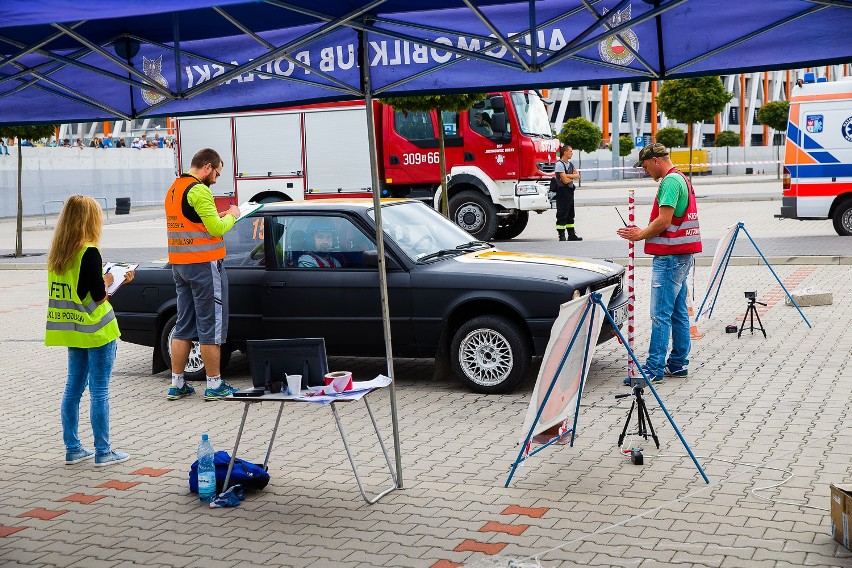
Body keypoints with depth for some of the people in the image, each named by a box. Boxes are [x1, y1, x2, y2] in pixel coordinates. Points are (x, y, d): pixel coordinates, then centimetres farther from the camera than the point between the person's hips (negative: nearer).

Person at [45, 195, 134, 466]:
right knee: (99, 391, 0)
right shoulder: (89, 253, -18)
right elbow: (98, 295, -18)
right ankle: (103, 452, 7)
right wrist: (109, 280, 1)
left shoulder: (58, 253, 5)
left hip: (71, 330, 8)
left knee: (74, 387, 15)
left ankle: (72, 449, 21)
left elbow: (73, 288, 10)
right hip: (96, 331, -8)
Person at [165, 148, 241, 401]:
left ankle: (177, 384, 15)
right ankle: (214, 386, 5)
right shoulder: (199, 190, -16)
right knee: (211, 326, -1)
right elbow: (217, 229, -19)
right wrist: (231, 216, 0)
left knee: (184, 326, 12)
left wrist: (216, 217, 14)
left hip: (179, 264, 9)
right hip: (204, 265, -9)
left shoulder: (173, 189, 14)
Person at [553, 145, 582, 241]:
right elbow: (565, 180, -19)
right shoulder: (559, 164, -13)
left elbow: (577, 176, 5)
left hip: (570, 191, 9)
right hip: (562, 191, -9)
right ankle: (562, 237, -6)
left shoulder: (570, 164, 15)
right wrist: (572, 177, 1)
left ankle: (571, 235, 17)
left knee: (570, 214, 12)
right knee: (562, 215, -7)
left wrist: (568, 176, -11)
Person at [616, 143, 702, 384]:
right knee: (678, 313, 12)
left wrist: (640, 235, -6)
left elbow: (663, 221, -20)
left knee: (661, 315, -9)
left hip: (669, 257, -11)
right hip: (682, 254, 11)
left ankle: (654, 368, -8)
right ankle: (678, 363, 18)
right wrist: (643, 232, 12)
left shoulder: (670, 181, -14)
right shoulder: (682, 179, 19)